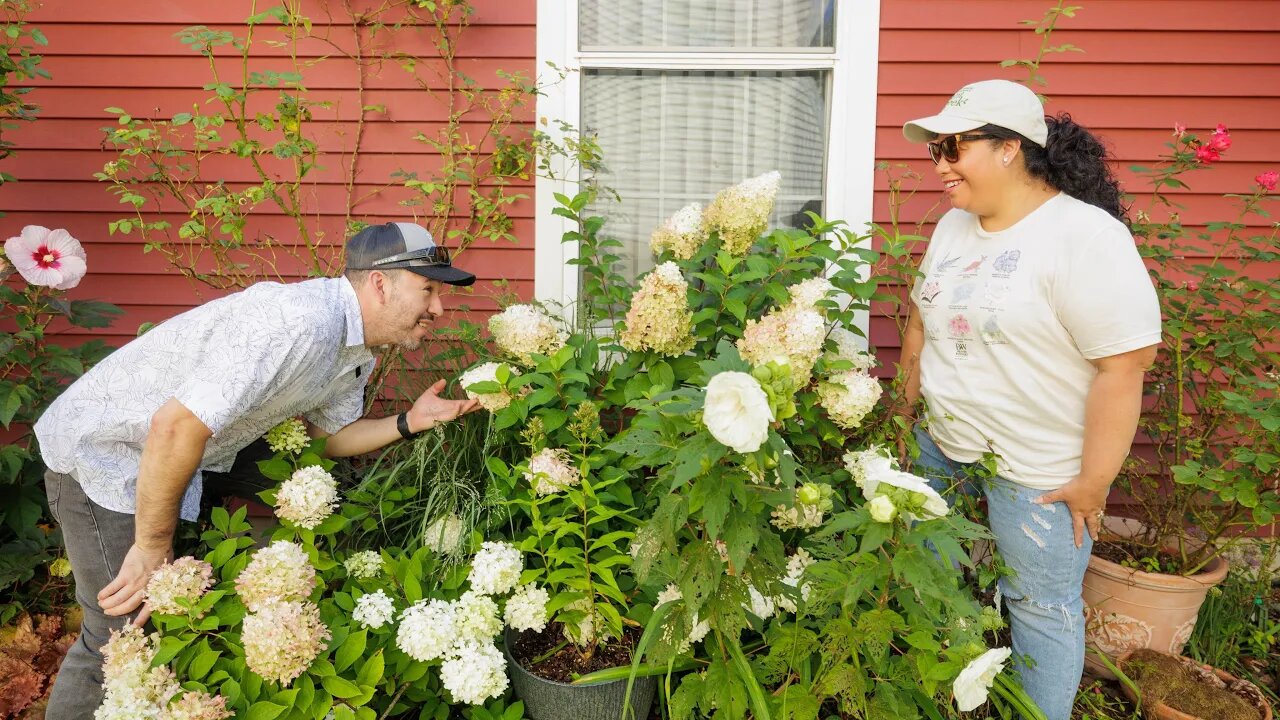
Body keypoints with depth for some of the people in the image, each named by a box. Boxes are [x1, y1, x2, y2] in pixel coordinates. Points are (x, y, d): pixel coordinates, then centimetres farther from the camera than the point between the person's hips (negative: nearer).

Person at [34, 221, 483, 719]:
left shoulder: (358, 349, -1)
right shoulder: (304, 323, -34)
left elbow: (328, 435, 10)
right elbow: (175, 424, -36)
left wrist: (409, 423, -7)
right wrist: (154, 546, -24)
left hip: (178, 455, 9)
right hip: (103, 451, -9)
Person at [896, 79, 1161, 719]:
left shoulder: (1085, 236, -20)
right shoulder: (953, 226, 4)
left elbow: (1123, 367, -21)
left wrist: (1093, 482, -18)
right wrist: (909, 406, 15)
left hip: (1037, 471, -7)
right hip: (940, 445, 7)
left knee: (1039, 606, 8)